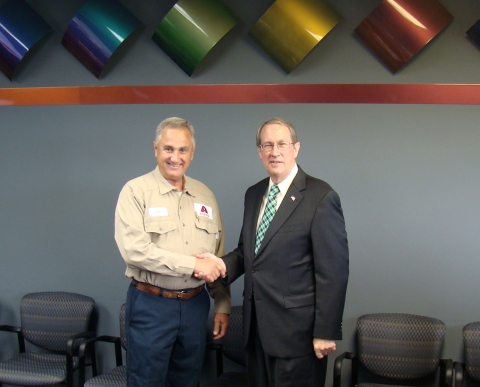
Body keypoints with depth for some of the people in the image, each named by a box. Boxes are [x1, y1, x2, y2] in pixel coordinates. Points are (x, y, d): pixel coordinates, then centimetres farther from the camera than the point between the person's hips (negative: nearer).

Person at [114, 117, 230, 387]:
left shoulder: (205, 195, 9)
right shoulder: (136, 191, -6)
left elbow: (218, 258, 13)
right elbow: (134, 250, -18)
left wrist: (222, 306, 10)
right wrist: (193, 264, -17)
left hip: (195, 303, 5)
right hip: (151, 304, -4)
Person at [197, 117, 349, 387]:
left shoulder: (321, 197, -12)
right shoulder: (253, 194, 10)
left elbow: (333, 271, -13)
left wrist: (326, 332, -14)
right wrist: (221, 264, -3)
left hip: (296, 328, -6)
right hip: (257, 325, 7)